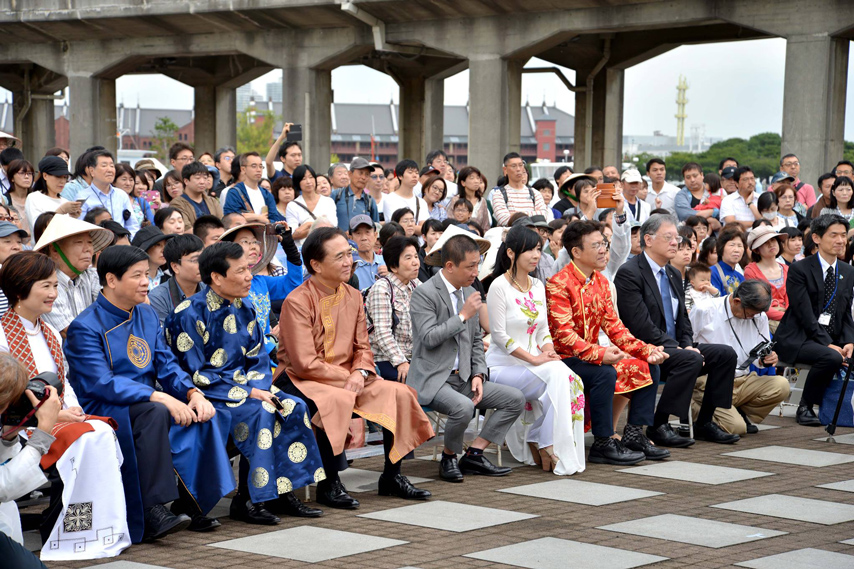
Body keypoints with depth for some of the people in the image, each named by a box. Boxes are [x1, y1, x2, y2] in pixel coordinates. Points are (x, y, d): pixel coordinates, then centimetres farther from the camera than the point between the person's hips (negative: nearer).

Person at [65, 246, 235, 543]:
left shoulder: (147, 315, 14)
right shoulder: (85, 327, -10)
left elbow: (167, 365, 10)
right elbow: (101, 384, -21)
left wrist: (193, 393, -12)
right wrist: (160, 398, -29)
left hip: (145, 405, 7)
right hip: (102, 412, -7)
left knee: (205, 416, -16)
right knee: (154, 413, -36)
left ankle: (189, 504, -9)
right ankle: (152, 513, -37)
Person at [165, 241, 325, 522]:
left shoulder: (243, 309, 9)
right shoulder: (189, 314, -14)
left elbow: (259, 359, 13)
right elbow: (194, 376, -17)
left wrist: (259, 388, -10)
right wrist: (247, 393, -20)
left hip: (244, 385, 7)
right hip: (205, 394, -7)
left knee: (294, 407, -15)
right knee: (259, 412, -31)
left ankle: (283, 491, -10)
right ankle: (245, 501, -22)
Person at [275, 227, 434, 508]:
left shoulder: (353, 297, 7)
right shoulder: (297, 302, -16)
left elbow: (363, 347, 10)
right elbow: (305, 363, -19)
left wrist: (360, 373, -12)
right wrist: (348, 378, -16)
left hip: (347, 378, 7)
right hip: (300, 380, -7)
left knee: (398, 393, -9)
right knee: (337, 401, -37)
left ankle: (392, 476, 4)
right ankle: (329, 484, -24)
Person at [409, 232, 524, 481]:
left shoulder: (470, 293, 13)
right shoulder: (424, 293, -10)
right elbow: (429, 337, -21)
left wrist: (478, 374, 3)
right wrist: (463, 316, -17)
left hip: (463, 377, 8)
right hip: (432, 380, -8)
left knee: (515, 399, -5)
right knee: (463, 407, -35)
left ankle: (474, 454, -2)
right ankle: (448, 458, -7)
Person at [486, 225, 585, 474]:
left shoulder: (538, 286, 14)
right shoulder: (499, 287, -8)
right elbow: (500, 336, -13)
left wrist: (548, 351, -6)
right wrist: (535, 359, -17)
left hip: (533, 364, 6)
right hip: (503, 366, -6)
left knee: (571, 381, -24)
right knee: (557, 379, -29)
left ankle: (536, 441, -13)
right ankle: (544, 444, -16)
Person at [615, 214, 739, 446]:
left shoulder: (674, 275, 18)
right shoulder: (629, 273, -11)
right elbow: (640, 324, -19)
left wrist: (688, 345, -2)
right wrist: (678, 348, -20)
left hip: (674, 347, 9)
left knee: (725, 353, -6)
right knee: (692, 360, -32)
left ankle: (704, 423, 0)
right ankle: (658, 426, -24)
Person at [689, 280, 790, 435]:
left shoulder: (759, 317, 8)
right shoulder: (704, 313, -8)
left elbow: (758, 358, 13)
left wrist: (765, 360, -11)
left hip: (743, 382, 5)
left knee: (781, 385, -20)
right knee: (735, 427, -26)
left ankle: (742, 415, 1)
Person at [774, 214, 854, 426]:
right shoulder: (799, 269, -7)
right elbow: (805, 314, -14)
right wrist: (828, 344, -21)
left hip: (832, 339, 6)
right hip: (799, 339, -6)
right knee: (832, 358, -34)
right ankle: (805, 407, -13)